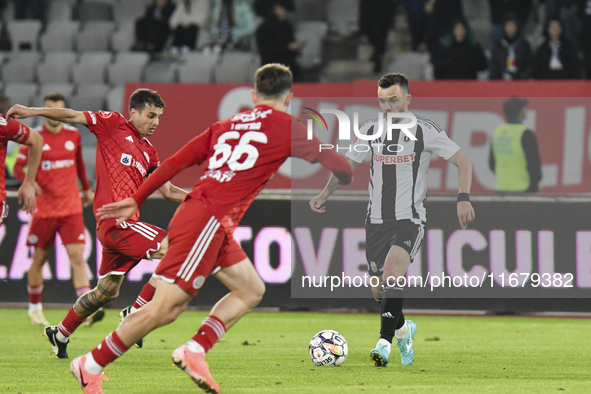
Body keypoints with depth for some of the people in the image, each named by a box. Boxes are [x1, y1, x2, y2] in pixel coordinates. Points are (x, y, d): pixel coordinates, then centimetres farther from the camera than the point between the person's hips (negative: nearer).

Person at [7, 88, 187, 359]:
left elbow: (168, 191, 18)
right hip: (116, 221, -9)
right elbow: (72, 116, 0)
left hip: (121, 224, 9)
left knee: (107, 291, 18)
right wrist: (32, 112, -7)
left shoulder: (149, 153, 19)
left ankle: (60, 333, 31)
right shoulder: (114, 124, 0)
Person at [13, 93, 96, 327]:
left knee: (77, 255, -11)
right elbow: (18, 167, -4)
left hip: (71, 208, 2)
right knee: (39, 258, 8)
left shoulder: (73, 135, 6)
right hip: (43, 209, -2)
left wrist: (86, 189, 29)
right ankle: (34, 308, 26)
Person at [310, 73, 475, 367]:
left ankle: (385, 343, -29)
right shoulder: (370, 130, 7)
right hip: (376, 220, 5)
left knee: (391, 275, -27)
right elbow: (347, 165, 19)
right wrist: (325, 194, 5)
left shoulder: (424, 131, -5)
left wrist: (463, 198, -14)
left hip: (409, 220, -5)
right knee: (378, 290, 6)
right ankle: (403, 329, 35)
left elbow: (462, 162, 0)